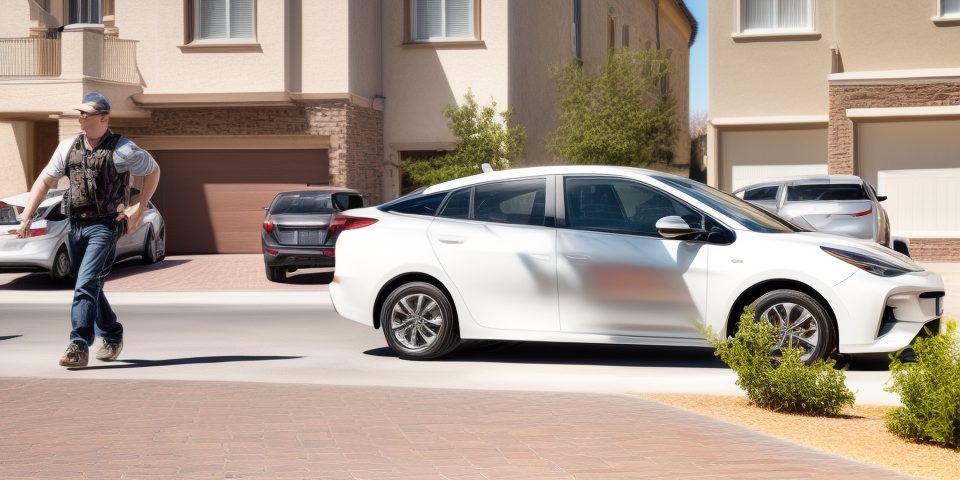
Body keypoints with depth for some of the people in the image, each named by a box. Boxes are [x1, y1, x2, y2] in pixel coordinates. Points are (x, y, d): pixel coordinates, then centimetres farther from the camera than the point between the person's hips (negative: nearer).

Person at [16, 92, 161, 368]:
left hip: (104, 226, -6)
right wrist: (26, 218, 1)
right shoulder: (68, 147, 7)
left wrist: (140, 207, -1)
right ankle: (112, 337, 32)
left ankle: (79, 347, -18)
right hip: (75, 225, 6)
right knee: (90, 287, 16)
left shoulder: (121, 150, -8)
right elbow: (44, 181, 9)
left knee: (86, 284, -17)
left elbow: (153, 171, 5)